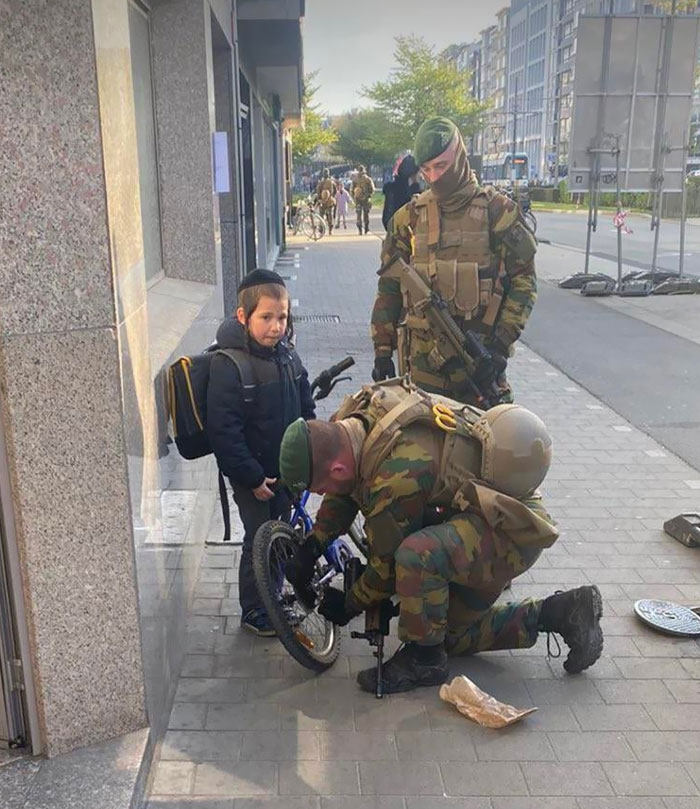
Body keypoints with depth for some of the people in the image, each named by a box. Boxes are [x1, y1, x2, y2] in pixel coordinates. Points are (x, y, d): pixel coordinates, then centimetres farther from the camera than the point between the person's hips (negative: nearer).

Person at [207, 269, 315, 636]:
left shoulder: (287, 354, 1)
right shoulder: (229, 365, -21)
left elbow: (306, 407, 14)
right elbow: (224, 431, -22)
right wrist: (253, 478, -20)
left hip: (286, 467, 7)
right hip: (252, 474, -7)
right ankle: (253, 612, 23)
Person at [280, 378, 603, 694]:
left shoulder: (400, 473, -34)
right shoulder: (363, 409, -9)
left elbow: (388, 563, -20)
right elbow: (345, 493, 9)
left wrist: (348, 607, -3)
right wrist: (309, 548, 1)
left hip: (513, 530, -10)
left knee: (417, 554, -36)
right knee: (454, 635, 18)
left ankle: (424, 658, -10)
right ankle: (561, 612, 20)